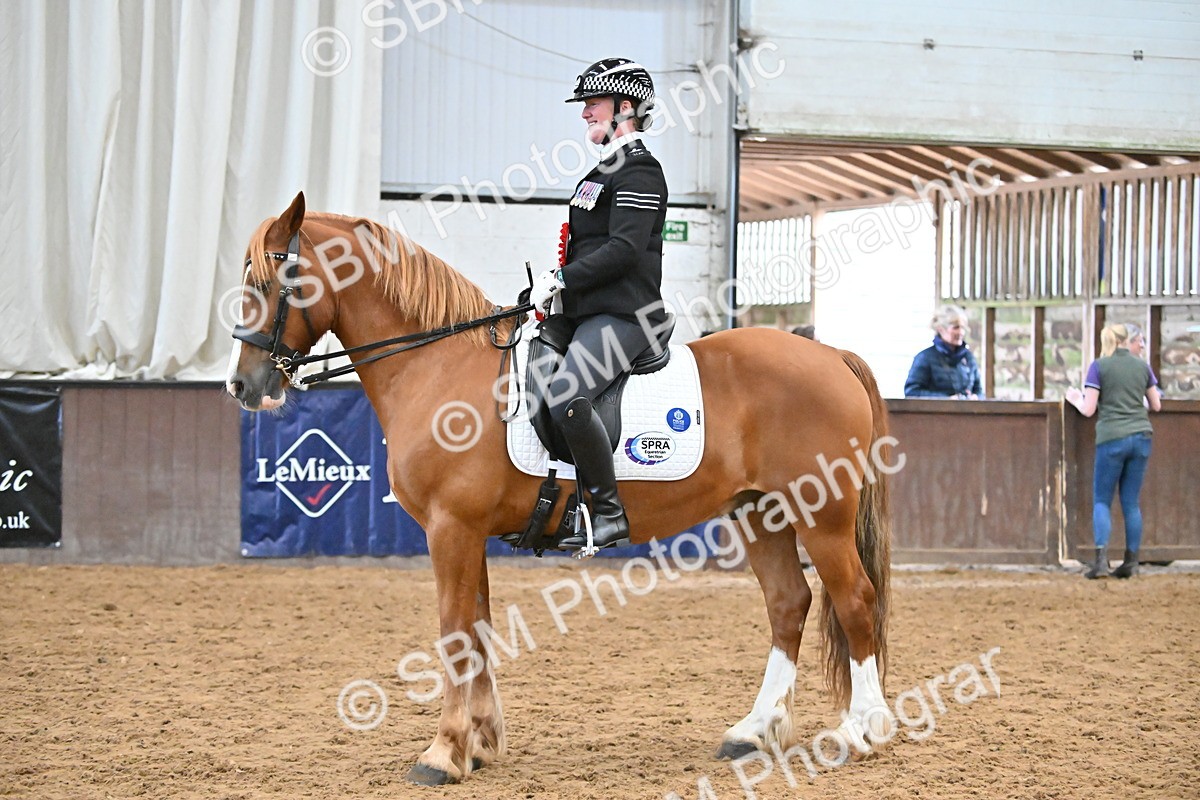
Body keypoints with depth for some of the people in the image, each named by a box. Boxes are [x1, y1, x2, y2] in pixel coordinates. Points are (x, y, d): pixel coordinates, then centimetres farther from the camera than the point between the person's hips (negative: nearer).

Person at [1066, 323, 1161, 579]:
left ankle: (1101, 558, -13)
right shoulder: (1143, 367, 6)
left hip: (1112, 438, -3)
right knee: (1131, 502, 9)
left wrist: (1076, 399, 14)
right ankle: (1131, 562, 8)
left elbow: (1088, 410, -7)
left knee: (1101, 500, 4)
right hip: (1141, 437, 3)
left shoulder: (1098, 367, -3)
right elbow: (1156, 405, 13)